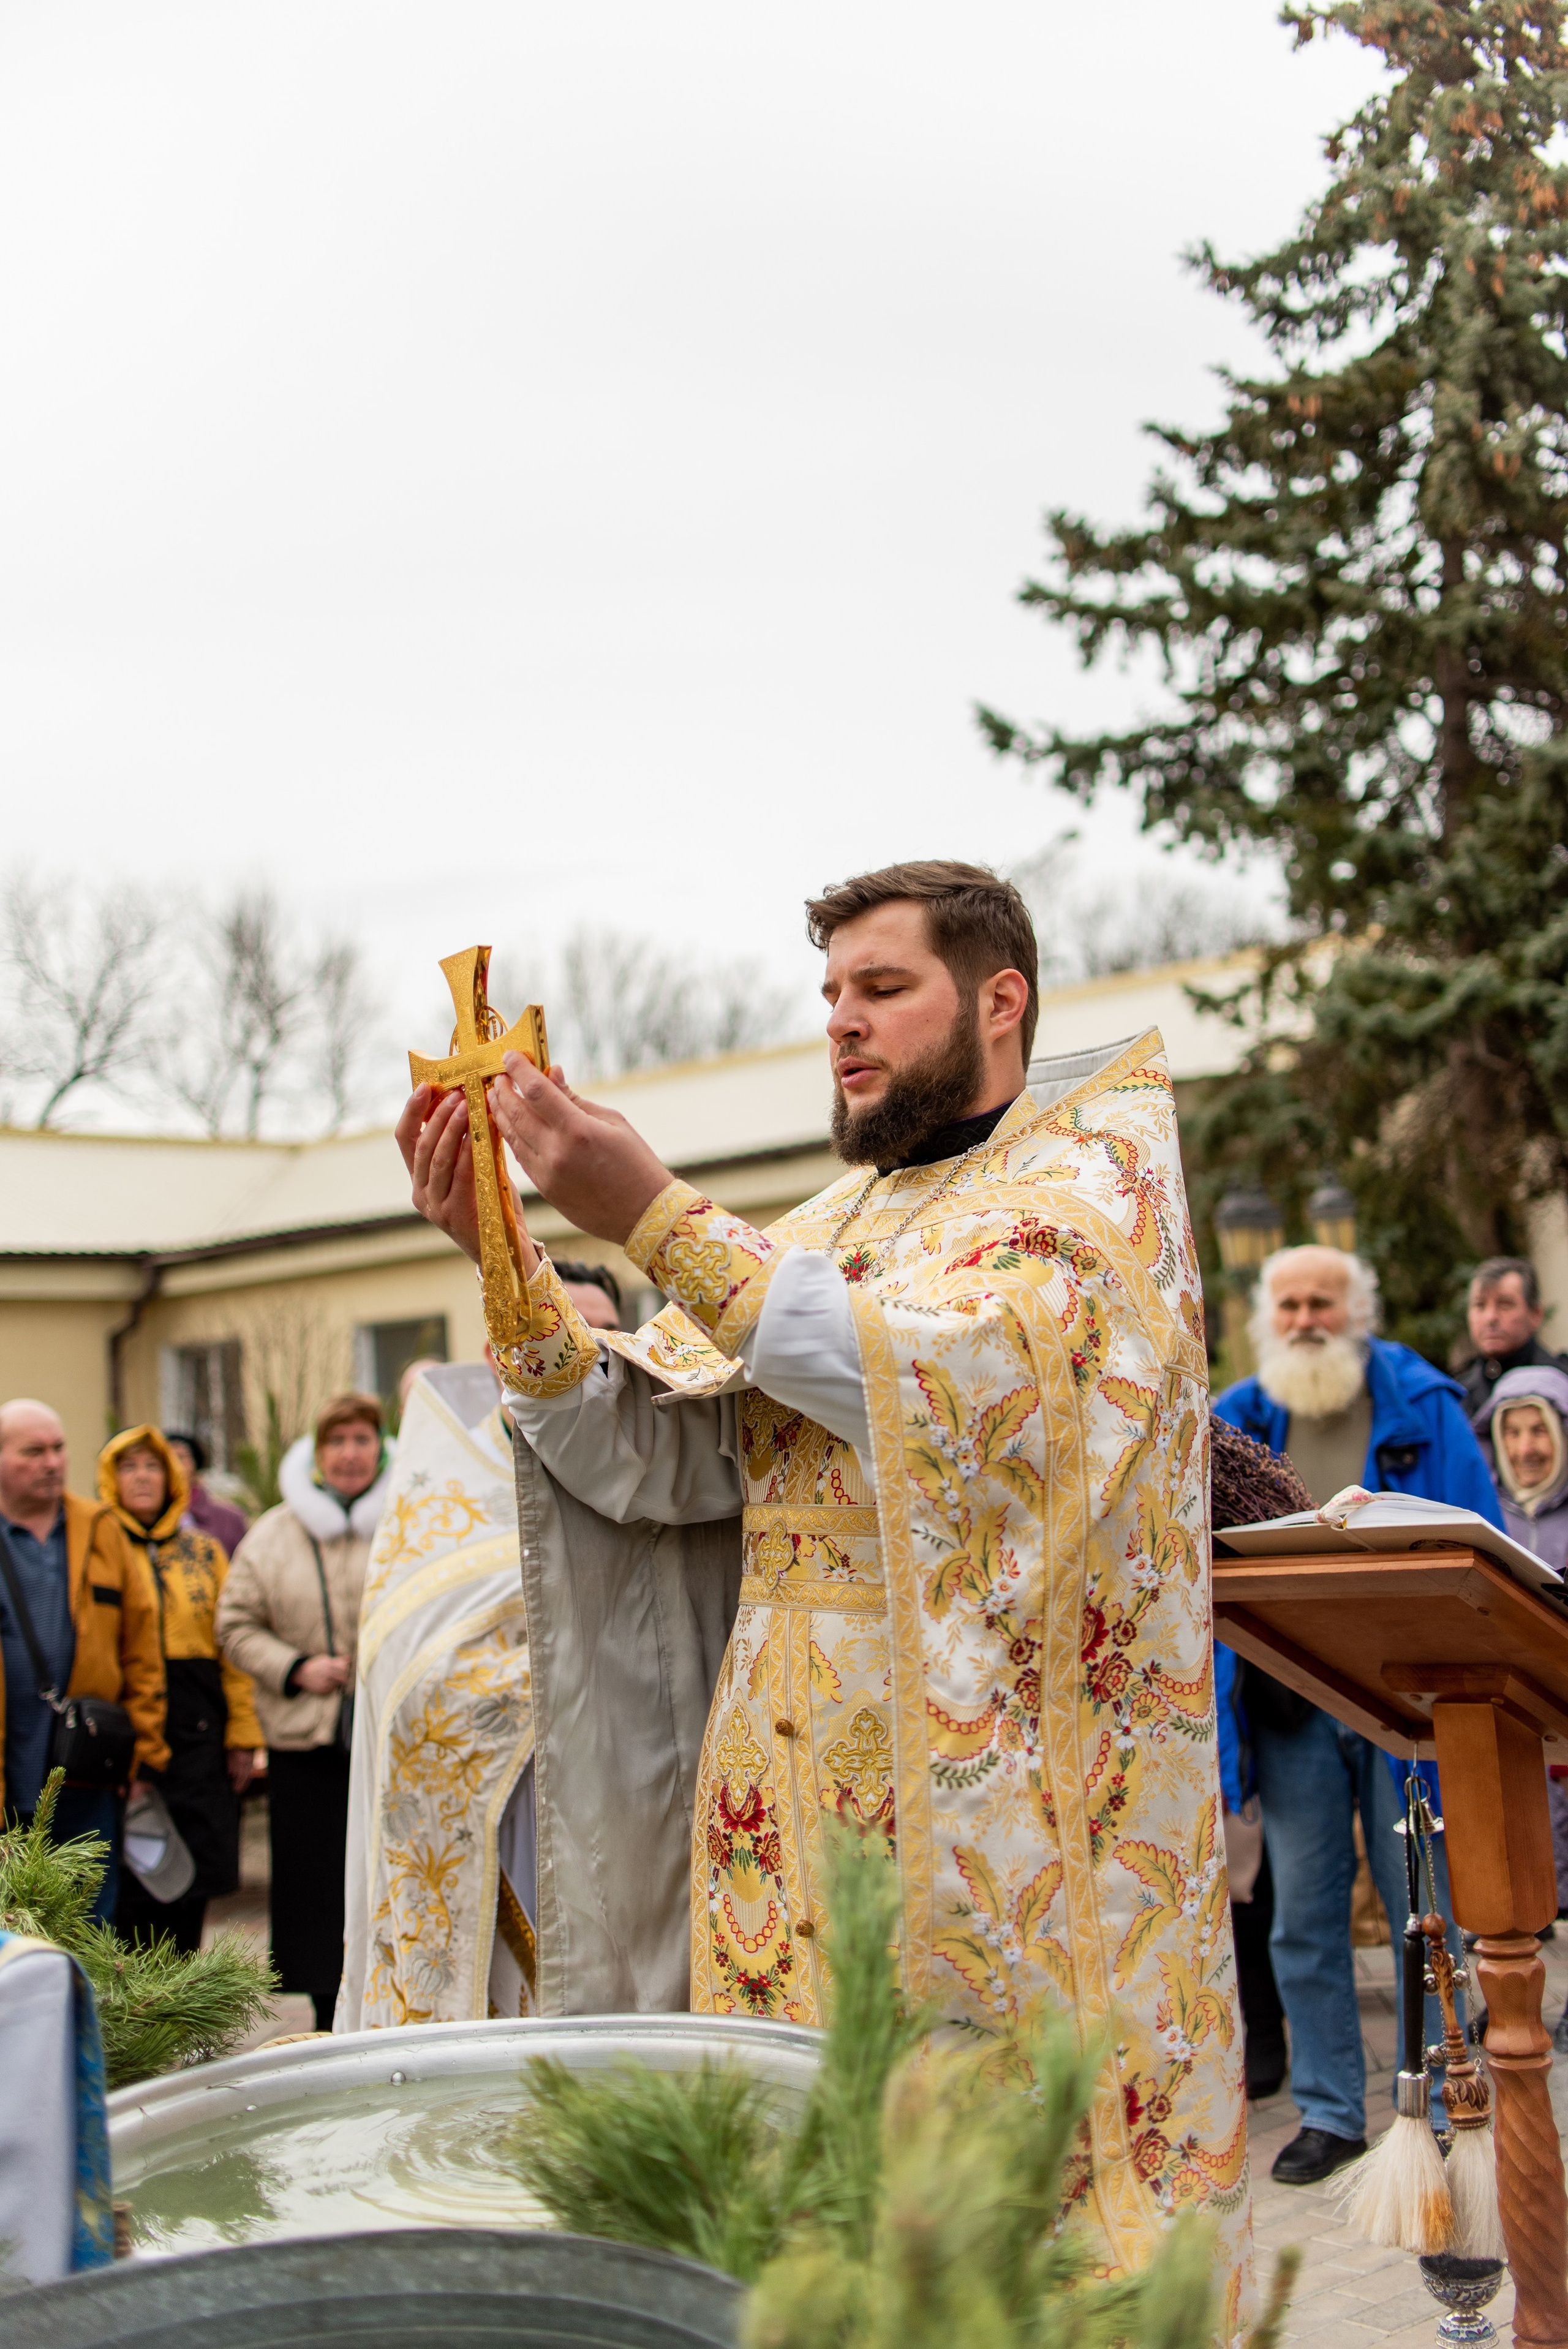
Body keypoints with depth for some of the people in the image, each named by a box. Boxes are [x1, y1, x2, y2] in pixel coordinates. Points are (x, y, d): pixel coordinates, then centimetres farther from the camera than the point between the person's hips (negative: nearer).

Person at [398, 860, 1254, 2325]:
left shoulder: (1095, 1173, -2)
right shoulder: (824, 1227, 16)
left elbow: (942, 1382, -21)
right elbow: (651, 1454, 5)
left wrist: (653, 1217, -21)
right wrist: (507, 1261, -8)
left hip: (997, 1805, -6)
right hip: (791, 1796, 6)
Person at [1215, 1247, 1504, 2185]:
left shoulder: (1423, 1409, 1)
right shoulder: (1239, 1423, 7)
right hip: (1292, 1707, 3)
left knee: (1423, 1909, 5)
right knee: (1304, 1916, 8)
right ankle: (1330, 2111, 21)